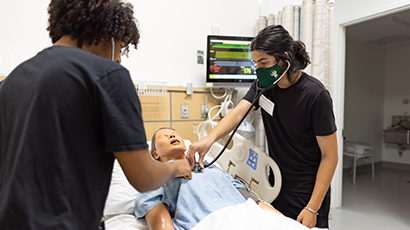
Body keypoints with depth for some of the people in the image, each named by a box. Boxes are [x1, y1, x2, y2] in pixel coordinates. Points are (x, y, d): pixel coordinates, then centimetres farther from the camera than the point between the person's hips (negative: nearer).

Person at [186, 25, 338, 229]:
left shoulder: (315, 95, -19)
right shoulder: (264, 84, -3)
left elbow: (329, 155, -16)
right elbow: (238, 113, -14)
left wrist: (313, 208, -17)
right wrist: (209, 139, -33)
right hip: (276, 186, 5)